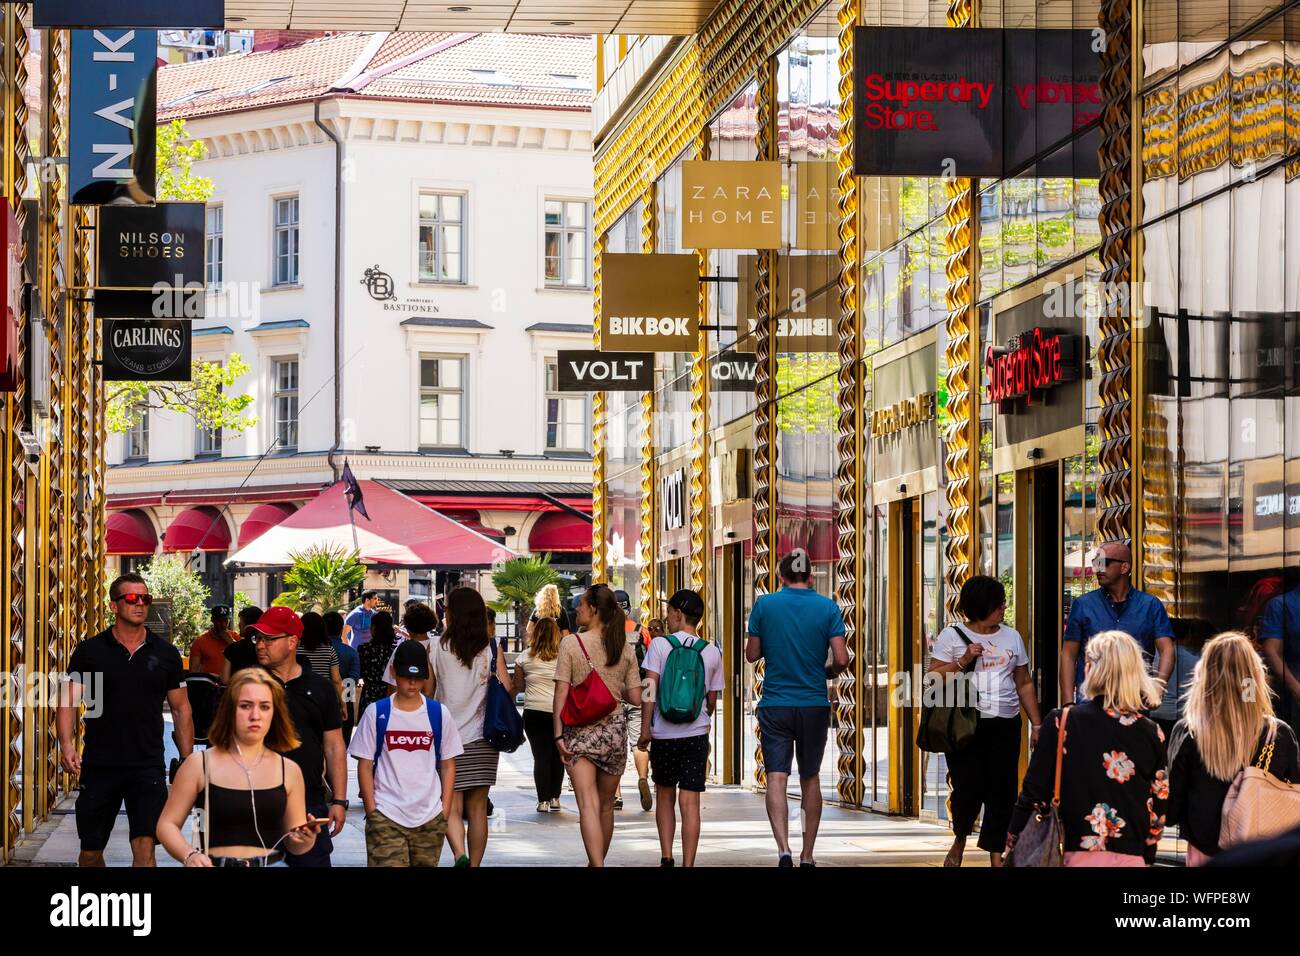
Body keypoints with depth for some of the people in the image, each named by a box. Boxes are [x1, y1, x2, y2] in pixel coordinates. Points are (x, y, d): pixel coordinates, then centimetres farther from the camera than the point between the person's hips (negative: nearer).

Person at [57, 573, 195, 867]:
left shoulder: (165, 653, 6)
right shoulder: (89, 650, 2)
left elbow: (181, 710, 11)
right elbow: (69, 700, -4)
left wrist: (188, 762, 6)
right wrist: (66, 744, -21)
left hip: (148, 766, 0)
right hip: (99, 766, 0)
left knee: (145, 847, -13)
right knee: (91, 852, 9)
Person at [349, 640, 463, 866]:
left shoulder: (439, 714, 5)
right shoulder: (376, 713, 1)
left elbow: (448, 765, 11)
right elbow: (365, 765, 3)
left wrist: (446, 809, 4)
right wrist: (371, 810, -3)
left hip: (430, 818, 2)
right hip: (386, 816, -2)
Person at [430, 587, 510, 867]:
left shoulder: (435, 648, -3)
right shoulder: (493, 649, 0)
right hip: (482, 738, 2)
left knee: (451, 805, 1)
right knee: (477, 807, 10)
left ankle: (460, 854, -22)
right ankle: (474, 864, 13)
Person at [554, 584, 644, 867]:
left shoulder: (571, 643, -7)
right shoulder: (624, 648, 3)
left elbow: (561, 693, -9)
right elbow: (635, 698, 3)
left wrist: (558, 735, -7)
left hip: (581, 731, -4)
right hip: (614, 730, 4)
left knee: (588, 804, -10)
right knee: (606, 805, 16)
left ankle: (597, 866, -24)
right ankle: (597, 862, 30)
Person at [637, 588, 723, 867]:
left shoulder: (659, 645, -5)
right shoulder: (712, 653, 3)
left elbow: (649, 690, -11)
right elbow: (712, 700, 10)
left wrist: (644, 730, -7)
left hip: (663, 734, -1)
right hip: (696, 734, 1)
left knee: (664, 796, 16)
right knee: (690, 802, -1)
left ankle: (666, 858, 11)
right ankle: (688, 864, -5)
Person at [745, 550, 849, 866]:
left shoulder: (764, 605, -3)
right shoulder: (828, 608, -3)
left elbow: (752, 655, 4)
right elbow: (842, 659, -8)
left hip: (775, 705, -1)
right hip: (814, 705, 1)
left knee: (776, 777, -4)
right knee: (810, 778, 15)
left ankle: (783, 849, -23)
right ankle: (807, 855, 19)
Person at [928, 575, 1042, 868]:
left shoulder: (1011, 637, 13)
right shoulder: (952, 636, 2)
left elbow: (1024, 683, 17)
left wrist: (1036, 724, 13)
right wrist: (962, 661, -13)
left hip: (1005, 724, 3)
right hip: (965, 724, -3)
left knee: (1002, 791, 0)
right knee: (969, 788, -8)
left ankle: (995, 854, 10)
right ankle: (959, 841, 20)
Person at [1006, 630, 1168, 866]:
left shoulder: (1061, 722, -5)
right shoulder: (1151, 733, 2)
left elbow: (1034, 794, -3)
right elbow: (1159, 811, 7)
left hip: (1078, 856, -2)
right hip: (1131, 859, 2)